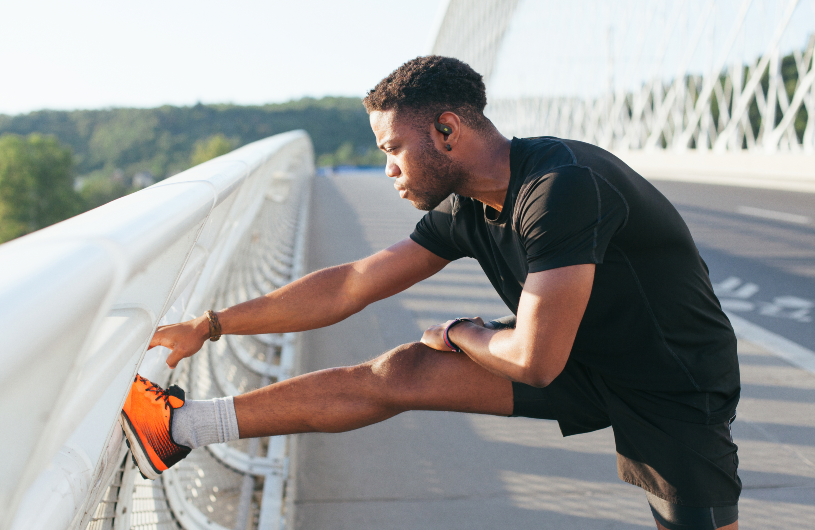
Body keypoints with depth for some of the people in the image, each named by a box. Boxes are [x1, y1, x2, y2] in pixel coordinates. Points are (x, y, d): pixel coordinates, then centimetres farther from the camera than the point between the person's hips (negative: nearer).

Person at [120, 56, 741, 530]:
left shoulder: (562, 186, -30)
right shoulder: (467, 211, -5)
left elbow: (534, 360, -31)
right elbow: (349, 286, 1)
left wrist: (460, 335, -9)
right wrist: (208, 326, 4)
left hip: (677, 392, -5)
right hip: (588, 361, 6)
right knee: (398, 373, -2)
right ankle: (183, 425, 4)